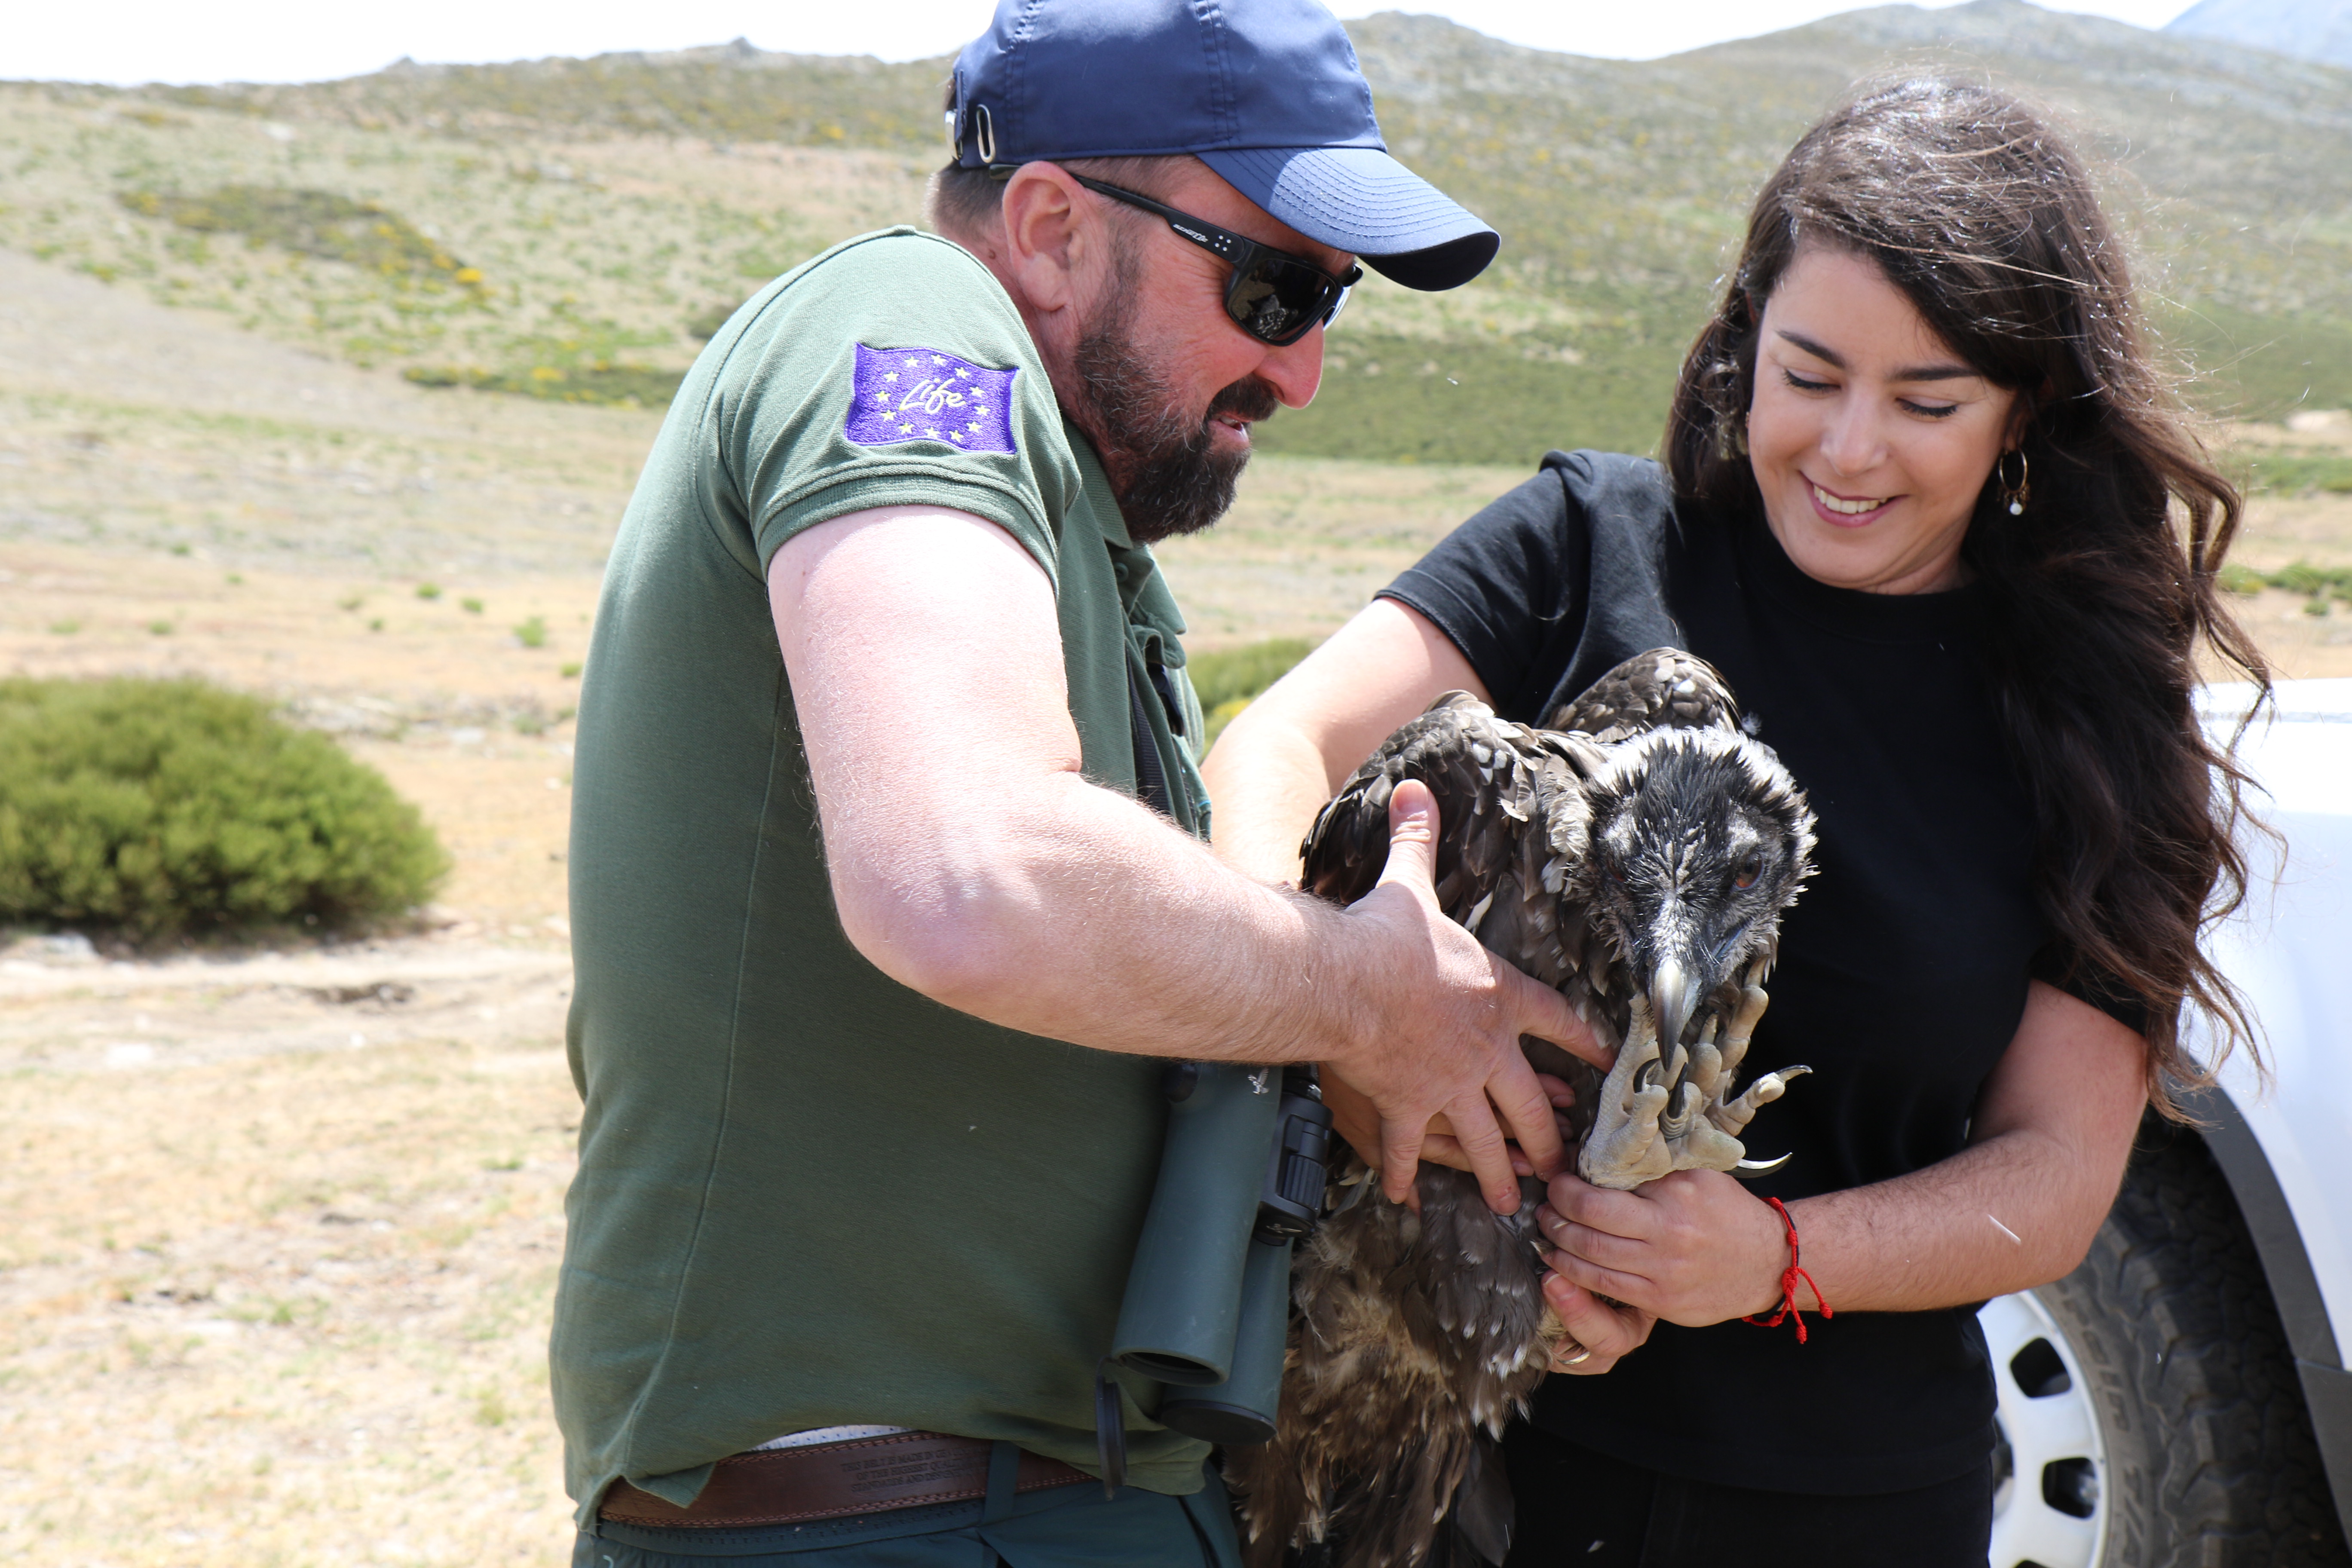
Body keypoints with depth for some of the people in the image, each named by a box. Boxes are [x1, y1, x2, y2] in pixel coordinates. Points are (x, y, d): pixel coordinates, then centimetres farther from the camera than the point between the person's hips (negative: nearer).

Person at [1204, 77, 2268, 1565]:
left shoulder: (2095, 716, -1)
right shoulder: (1597, 545, -4)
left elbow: (2059, 1173, -3)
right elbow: (1279, 753, -15)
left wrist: (1781, 1256, -22)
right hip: (1484, 1437, -1)